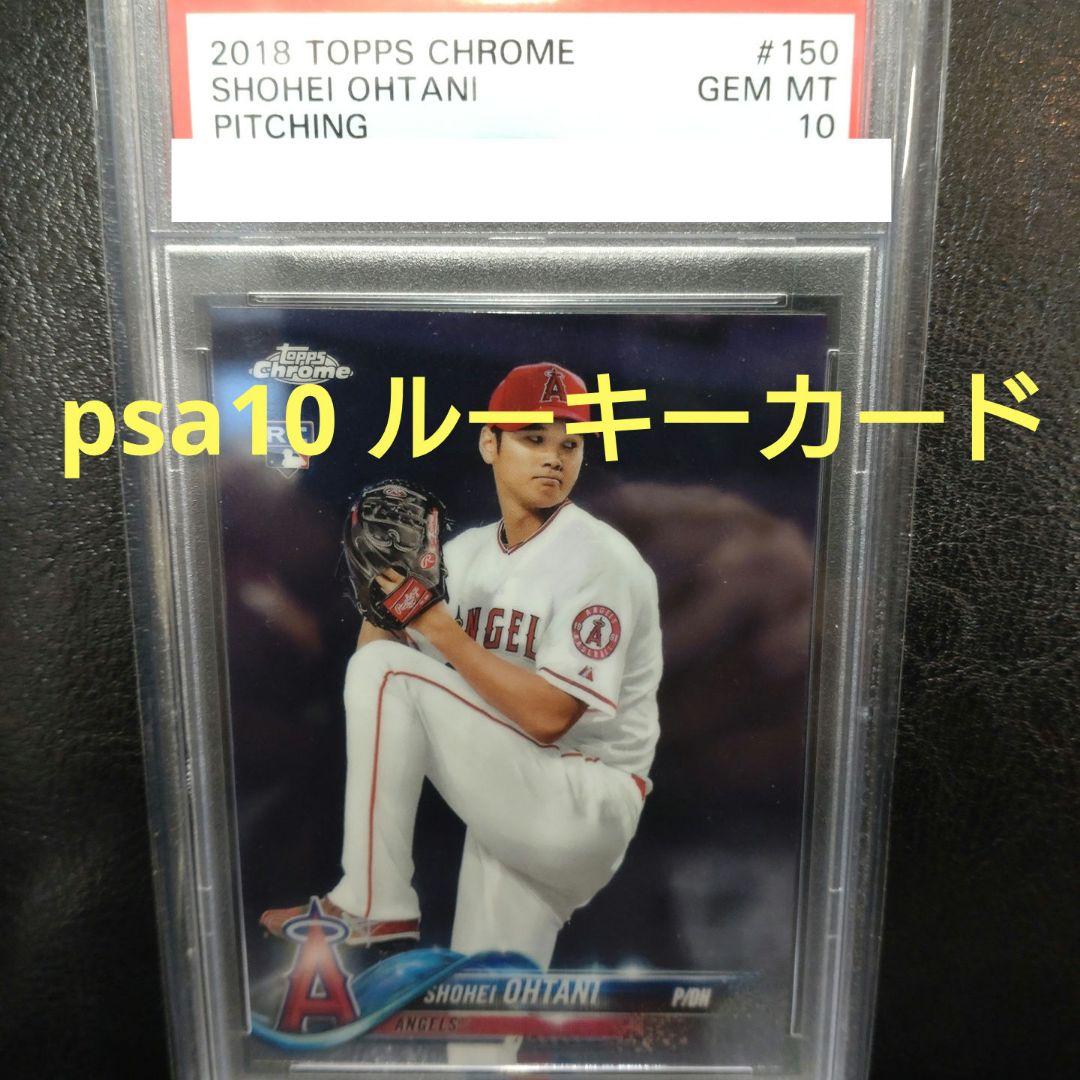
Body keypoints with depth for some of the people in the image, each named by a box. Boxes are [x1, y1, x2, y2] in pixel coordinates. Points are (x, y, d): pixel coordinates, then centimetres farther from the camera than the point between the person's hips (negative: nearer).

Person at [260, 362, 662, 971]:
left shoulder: (600, 558, -14)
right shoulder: (466, 552, 7)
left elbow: (549, 715, -22)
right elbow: (375, 646, 3)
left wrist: (438, 624, -22)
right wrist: (390, 579, -15)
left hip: (587, 807, -6)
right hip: (507, 804, 6)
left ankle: (371, 911, -6)